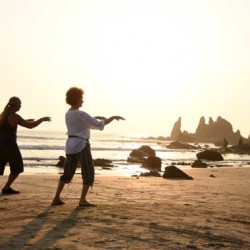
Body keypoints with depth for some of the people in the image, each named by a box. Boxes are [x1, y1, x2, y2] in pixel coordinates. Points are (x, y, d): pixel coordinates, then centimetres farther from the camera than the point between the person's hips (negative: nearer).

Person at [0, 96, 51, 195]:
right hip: (10, 145, -7)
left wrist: (25, 121, 30)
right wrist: (42, 119, 0)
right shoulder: (14, 116, -14)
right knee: (17, 168, 11)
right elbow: (30, 126, -13)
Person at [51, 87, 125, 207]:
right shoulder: (81, 114, -14)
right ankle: (83, 200, -4)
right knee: (89, 174, 2)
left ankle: (56, 198, 15)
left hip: (70, 145, 8)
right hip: (81, 145, -8)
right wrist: (113, 117, 0)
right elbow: (99, 124, -11)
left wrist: (94, 118, 23)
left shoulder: (68, 114, 12)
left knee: (67, 173, 16)